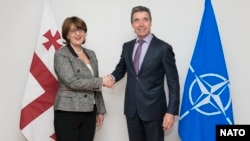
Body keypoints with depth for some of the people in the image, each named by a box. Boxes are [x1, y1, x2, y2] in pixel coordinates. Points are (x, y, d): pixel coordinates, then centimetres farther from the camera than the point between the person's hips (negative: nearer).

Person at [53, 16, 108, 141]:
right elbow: (73, 82, -18)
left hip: (89, 113, 6)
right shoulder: (61, 54, -6)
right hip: (68, 113, -5)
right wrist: (101, 81, -13)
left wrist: (100, 110, 14)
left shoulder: (91, 54, 13)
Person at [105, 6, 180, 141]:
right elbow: (121, 68, 19)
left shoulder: (163, 48, -8)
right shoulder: (127, 46, 7)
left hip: (153, 109, -4)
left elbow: (173, 83, -8)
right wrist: (113, 77, -5)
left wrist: (171, 111, -13)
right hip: (131, 109, 5)